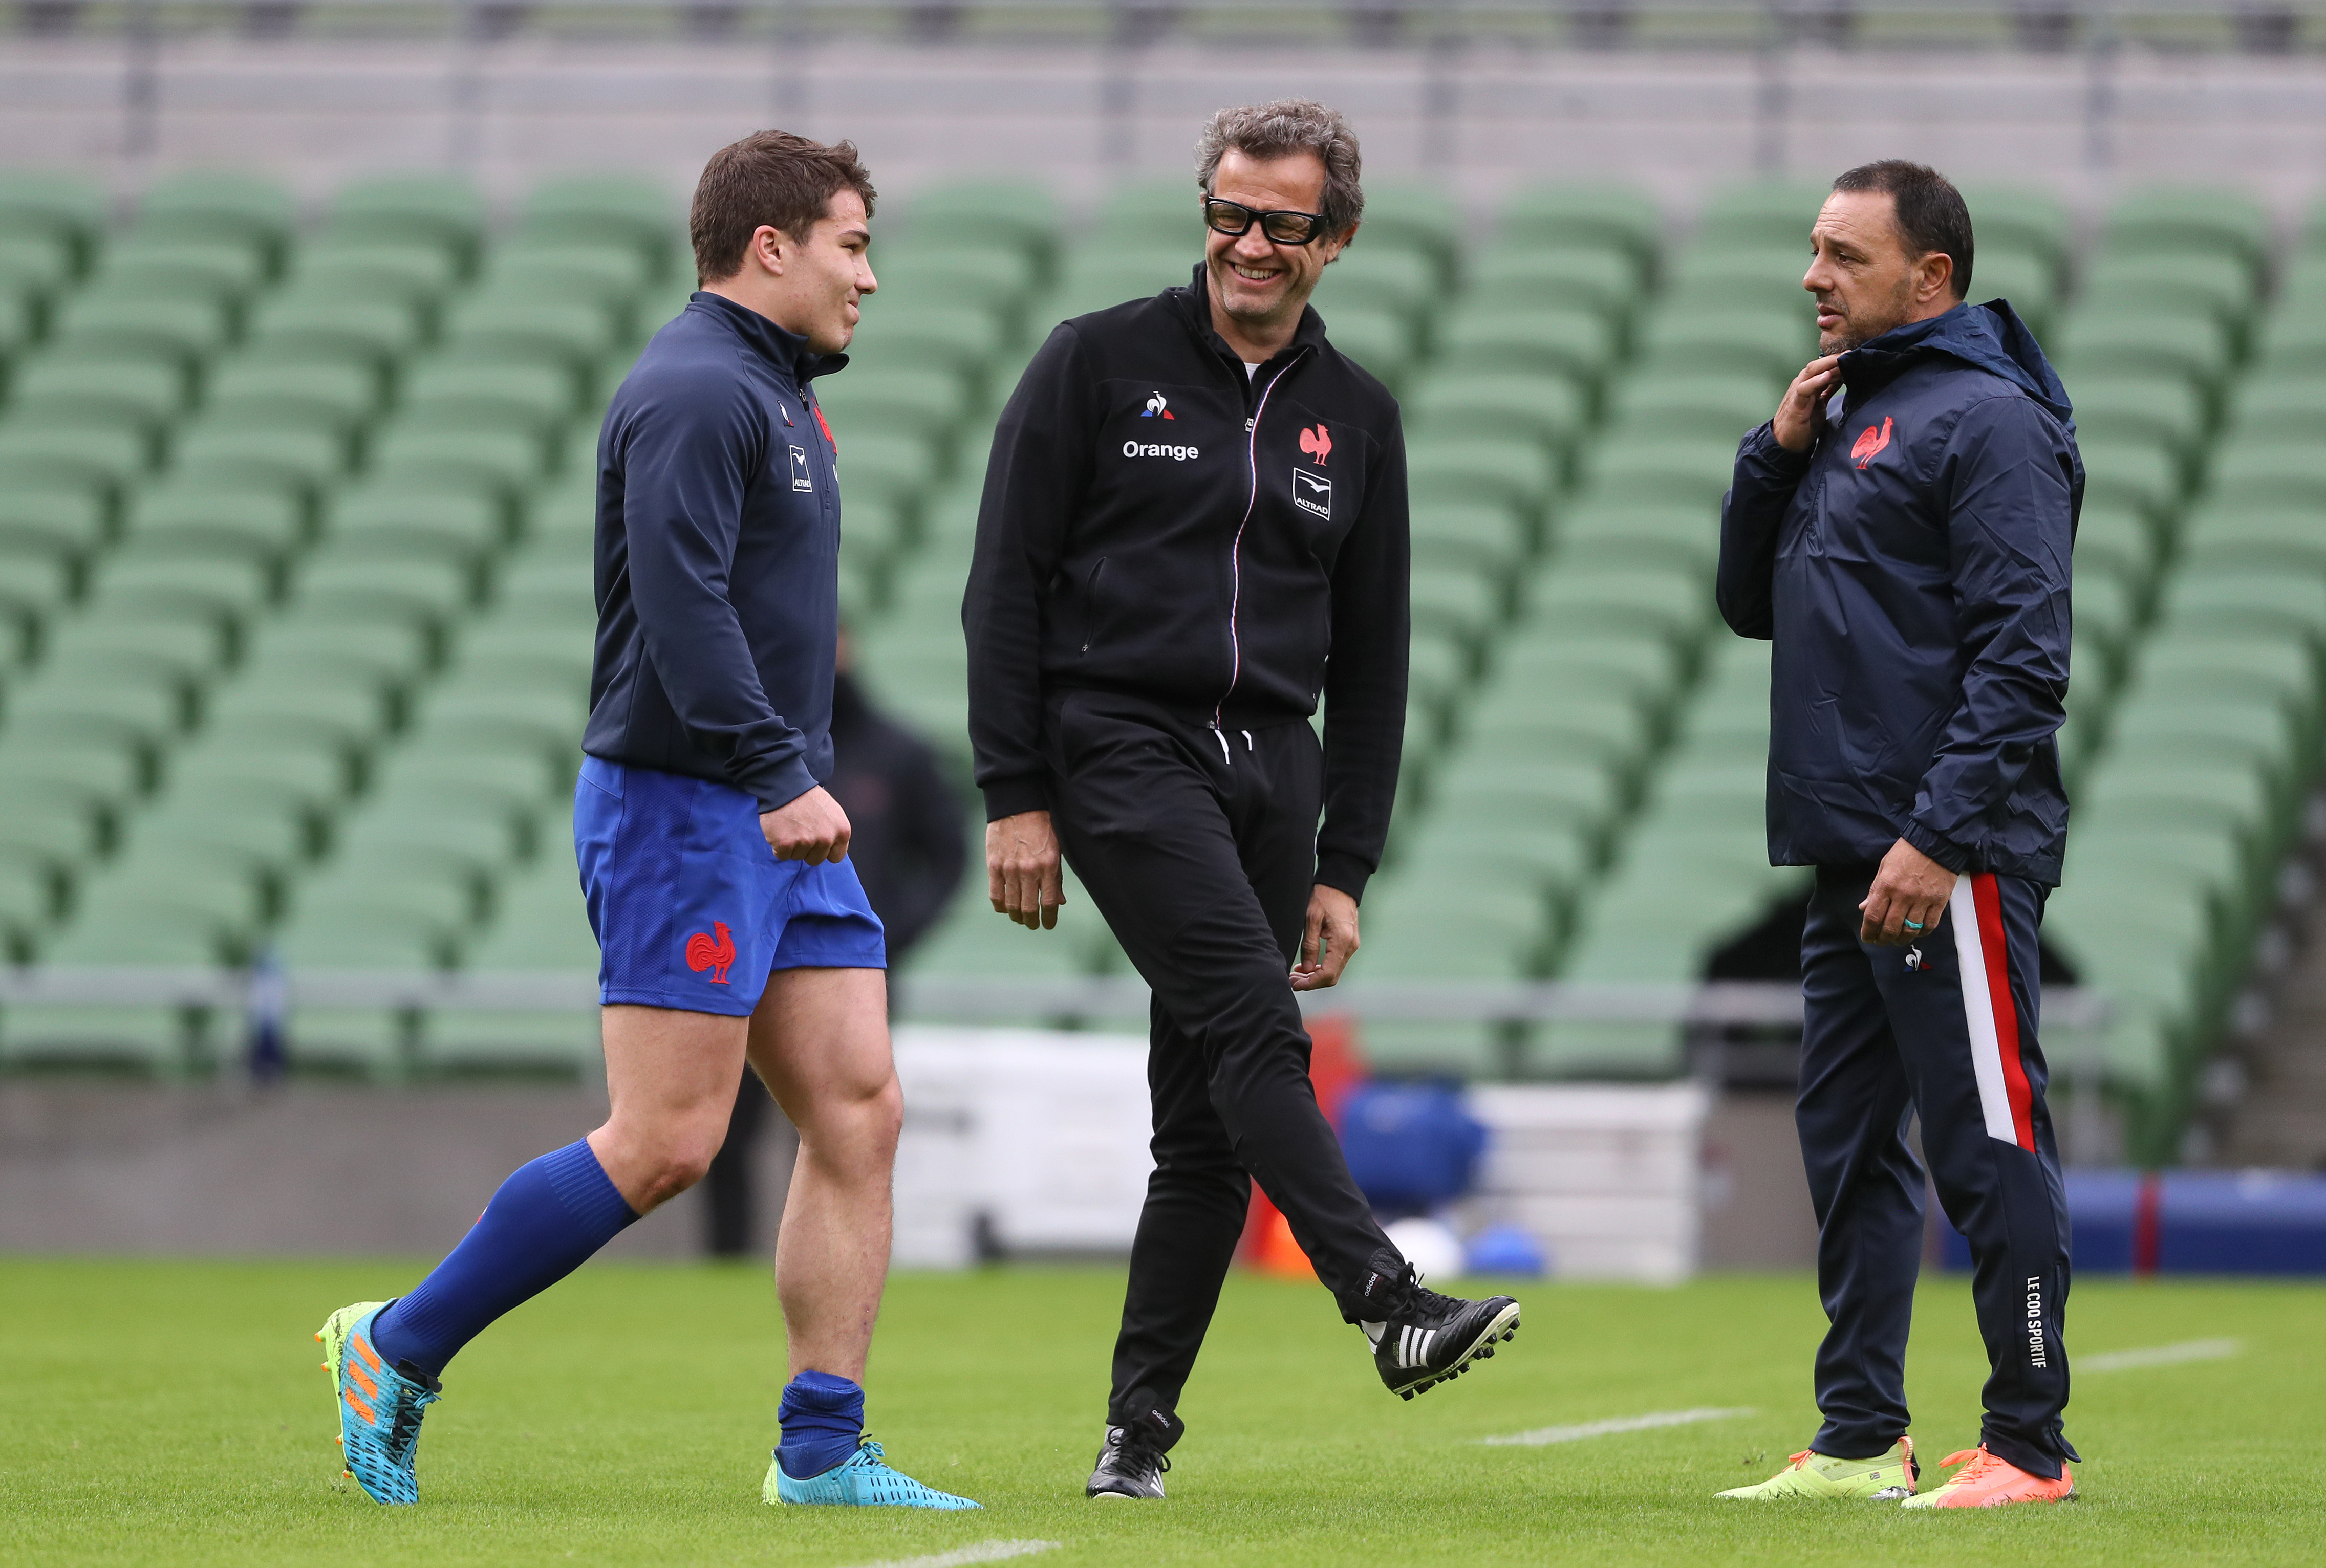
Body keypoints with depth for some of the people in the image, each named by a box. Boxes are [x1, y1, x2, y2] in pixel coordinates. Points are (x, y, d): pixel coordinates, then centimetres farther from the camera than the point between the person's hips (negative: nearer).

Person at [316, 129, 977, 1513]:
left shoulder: (773, 394, 20)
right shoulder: (695, 392, -13)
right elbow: (682, 605, -23)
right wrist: (781, 776, -26)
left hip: (781, 825, 10)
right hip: (680, 811, -10)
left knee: (858, 1113, 1)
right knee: (667, 1144, -9)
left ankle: (824, 1450, 2)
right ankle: (398, 1350, 3)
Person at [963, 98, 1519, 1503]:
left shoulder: (1356, 418, 14)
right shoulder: (1101, 363, 2)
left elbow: (1371, 661, 17)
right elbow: (1006, 586, 0)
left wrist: (1346, 868, 10)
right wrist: (1016, 797, -7)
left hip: (1271, 768, 5)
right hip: (1119, 745, -5)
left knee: (1209, 1119, 2)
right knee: (1254, 1025, -23)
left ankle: (1141, 1423, 8)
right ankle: (1390, 1305, -33)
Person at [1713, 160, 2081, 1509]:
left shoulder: (1989, 419, -10)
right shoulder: (1845, 413, 18)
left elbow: (2024, 654, -17)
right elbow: (1753, 606, 21)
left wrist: (1941, 834, -23)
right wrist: (1778, 453, 6)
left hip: (1956, 855, -10)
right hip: (1850, 856, 10)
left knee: (1990, 1145, -7)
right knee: (1849, 1144, 12)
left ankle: (2030, 1446, -4)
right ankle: (1860, 1440, 18)